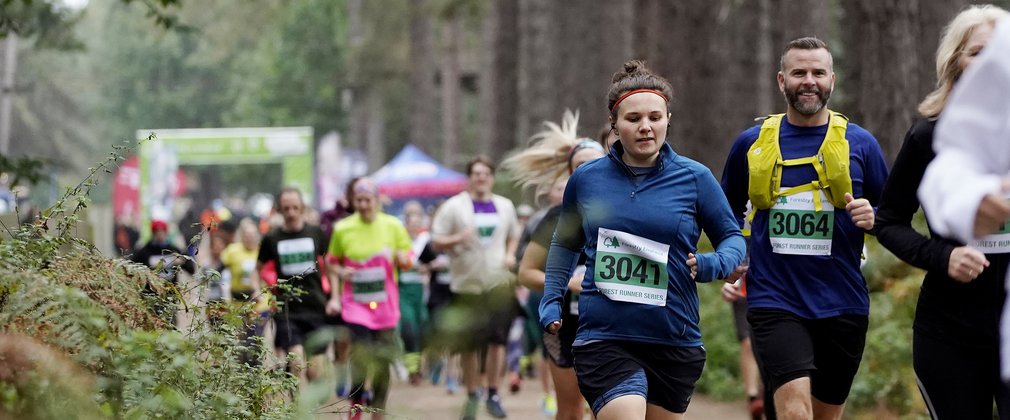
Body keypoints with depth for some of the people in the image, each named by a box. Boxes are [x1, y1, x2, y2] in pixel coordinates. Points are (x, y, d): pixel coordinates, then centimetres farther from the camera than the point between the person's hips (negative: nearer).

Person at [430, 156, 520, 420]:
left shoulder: (505, 206, 12)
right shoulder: (454, 207, 0)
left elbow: (514, 236, 25)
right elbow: (436, 241, 0)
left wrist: (510, 254, 4)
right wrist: (458, 238, -19)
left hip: (499, 282, 2)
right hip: (467, 284, -2)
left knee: (498, 339, -5)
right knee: (468, 345, 2)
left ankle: (493, 394, 5)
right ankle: (472, 395, 17)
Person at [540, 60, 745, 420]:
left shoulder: (694, 178, 0)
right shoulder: (586, 178, 5)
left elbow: (732, 237, 8)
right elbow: (566, 242, 21)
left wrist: (712, 265, -13)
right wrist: (551, 301, 13)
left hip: (674, 344, 1)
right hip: (604, 339, -1)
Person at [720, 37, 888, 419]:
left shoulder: (859, 143, 4)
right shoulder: (752, 143, 6)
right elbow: (729, 209, 21)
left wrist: (873, 218, -13)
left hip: (842, 305, 2)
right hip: (774, 300, -2)